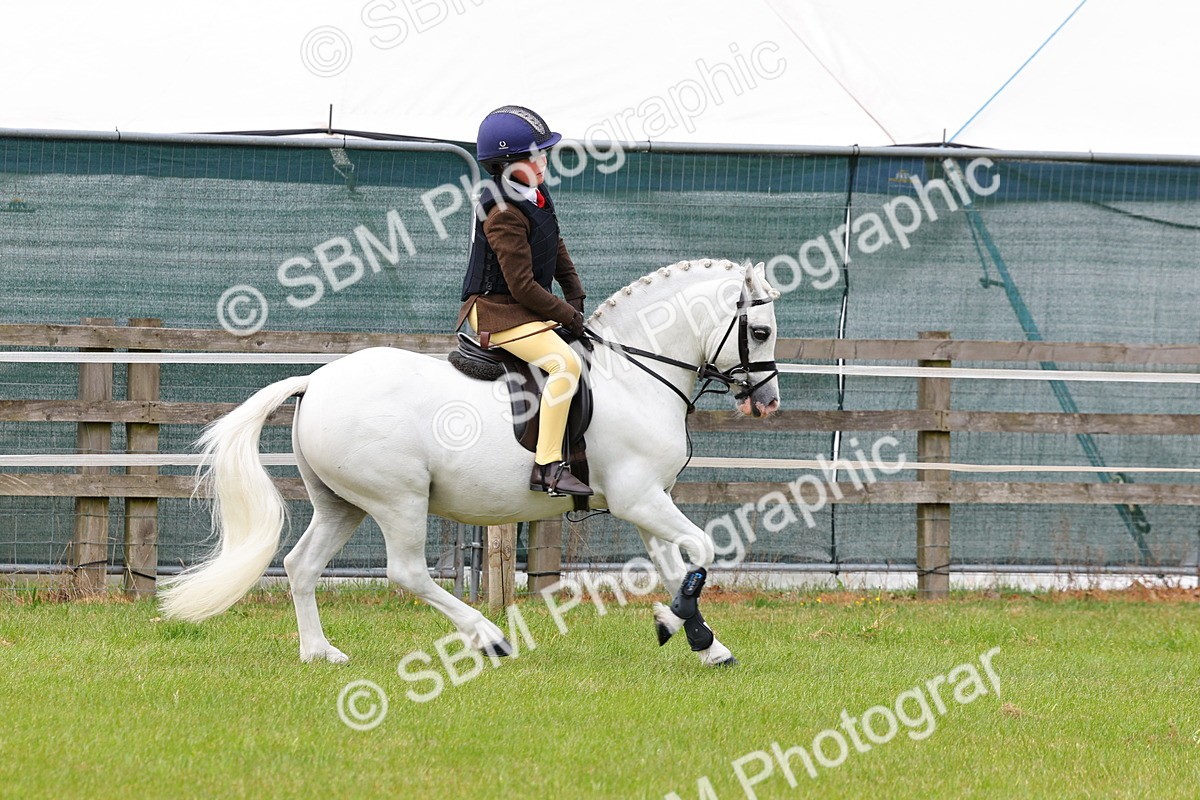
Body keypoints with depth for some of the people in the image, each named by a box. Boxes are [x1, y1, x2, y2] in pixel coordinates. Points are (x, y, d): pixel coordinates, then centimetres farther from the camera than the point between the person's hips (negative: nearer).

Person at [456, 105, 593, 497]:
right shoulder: (504, 214, -22)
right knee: (566, 363, -28)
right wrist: (566, 315, -14)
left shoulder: (536, 196, 8)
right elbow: (523, 286, -23)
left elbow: (556, 249, 22)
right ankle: (548, 467, -32)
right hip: (497, 309, -11)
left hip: (525, 308, 11)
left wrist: (575, 296, 12)